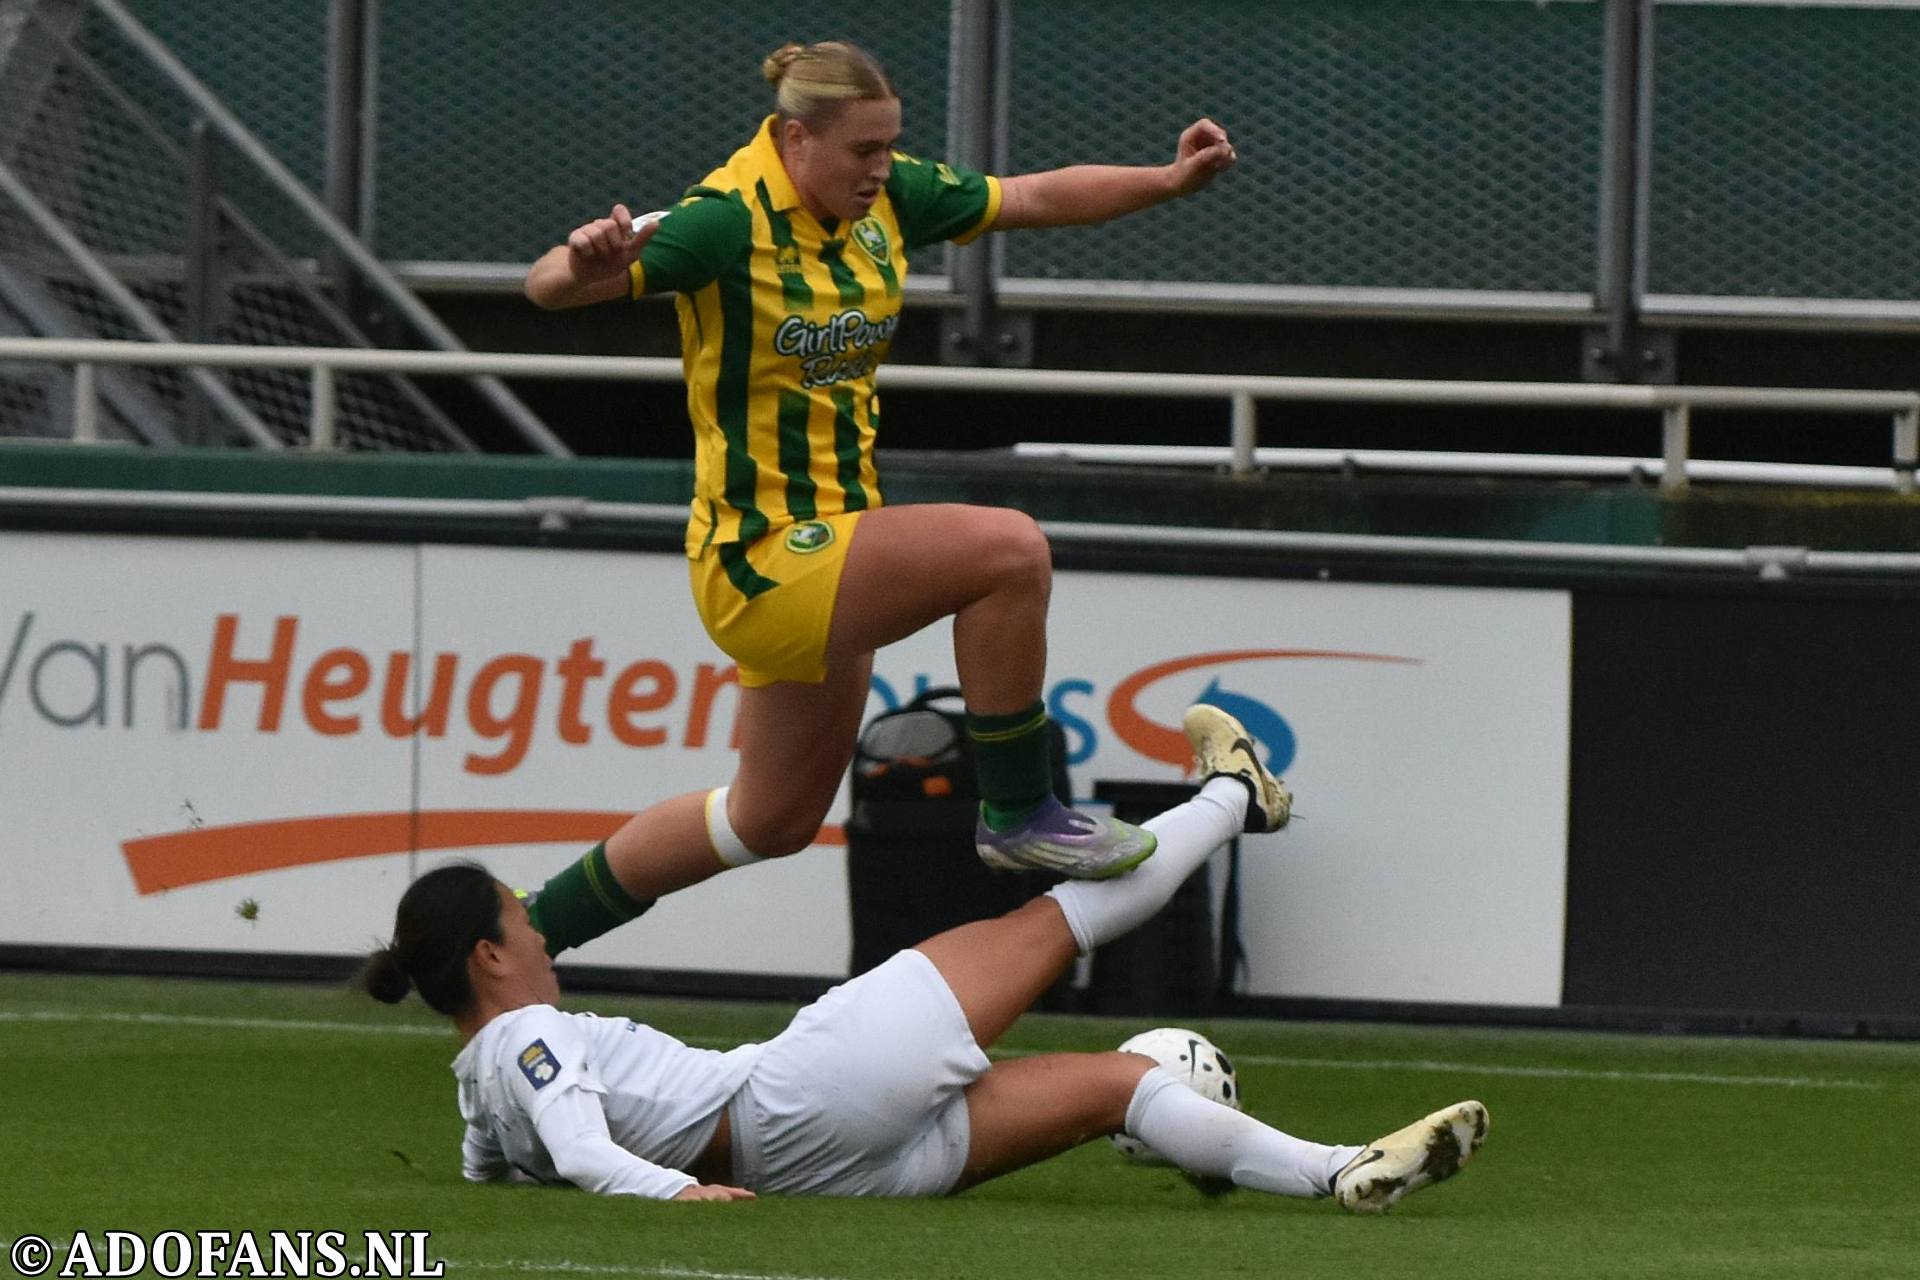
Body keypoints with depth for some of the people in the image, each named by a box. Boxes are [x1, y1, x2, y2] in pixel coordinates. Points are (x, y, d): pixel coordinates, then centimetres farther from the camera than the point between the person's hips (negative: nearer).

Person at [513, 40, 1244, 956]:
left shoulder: (886, 198, 1)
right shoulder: (731, 219, -21)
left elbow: (1037, 198, 12)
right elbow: (548, 288, -29)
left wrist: (1170, 180, 2)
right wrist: (584, 266, -52)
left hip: (827, 551, 9)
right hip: (765, 558, -9)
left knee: (775, 820, 20)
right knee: (1009, 550, -25)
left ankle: (531, 929, 33)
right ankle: (1018, 812, -10)